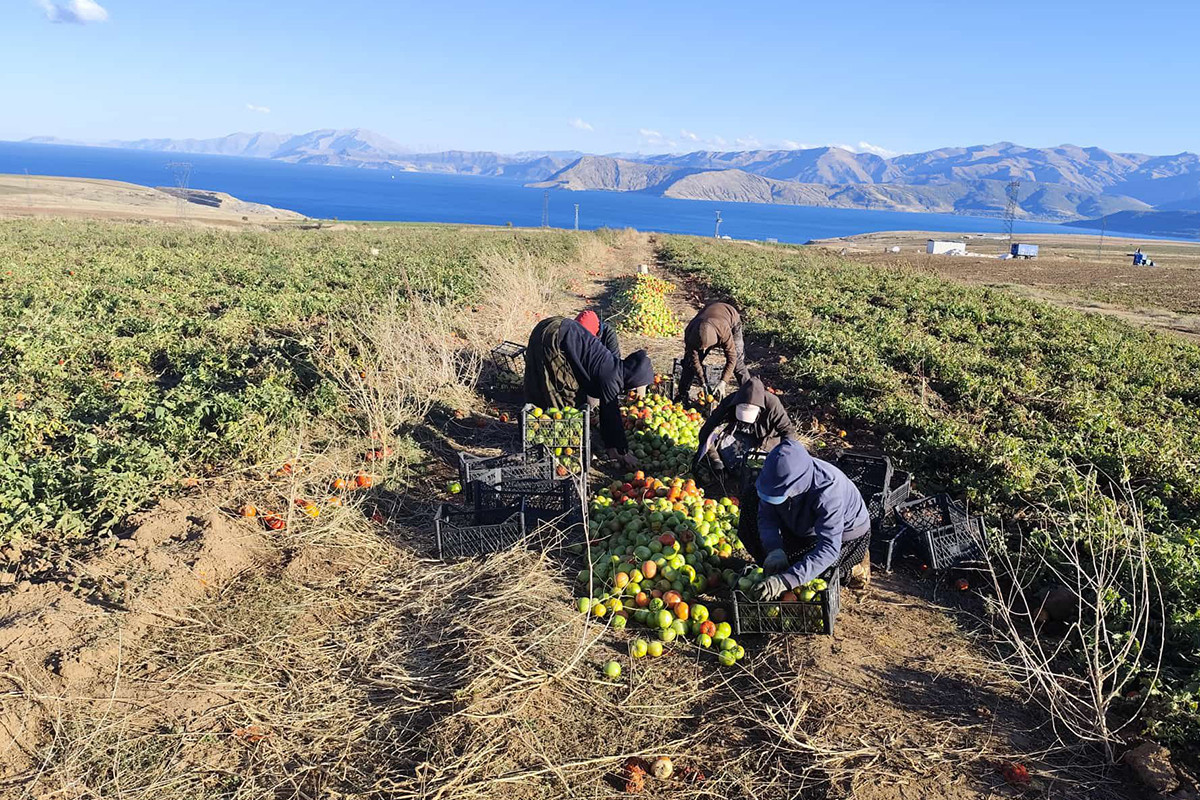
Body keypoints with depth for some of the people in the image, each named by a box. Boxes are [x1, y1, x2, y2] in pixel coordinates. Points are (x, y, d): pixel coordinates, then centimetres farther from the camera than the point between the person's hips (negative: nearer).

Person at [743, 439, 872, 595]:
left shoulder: (828, 491, -41)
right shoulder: (780, 479, -25)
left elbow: (829, 548, -45)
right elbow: (767, 516, -16)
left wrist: (786, 580, -53)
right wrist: (774, 550, -37)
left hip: (845, 535, -5)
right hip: (803, 527, 6)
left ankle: (850, 569, 1)